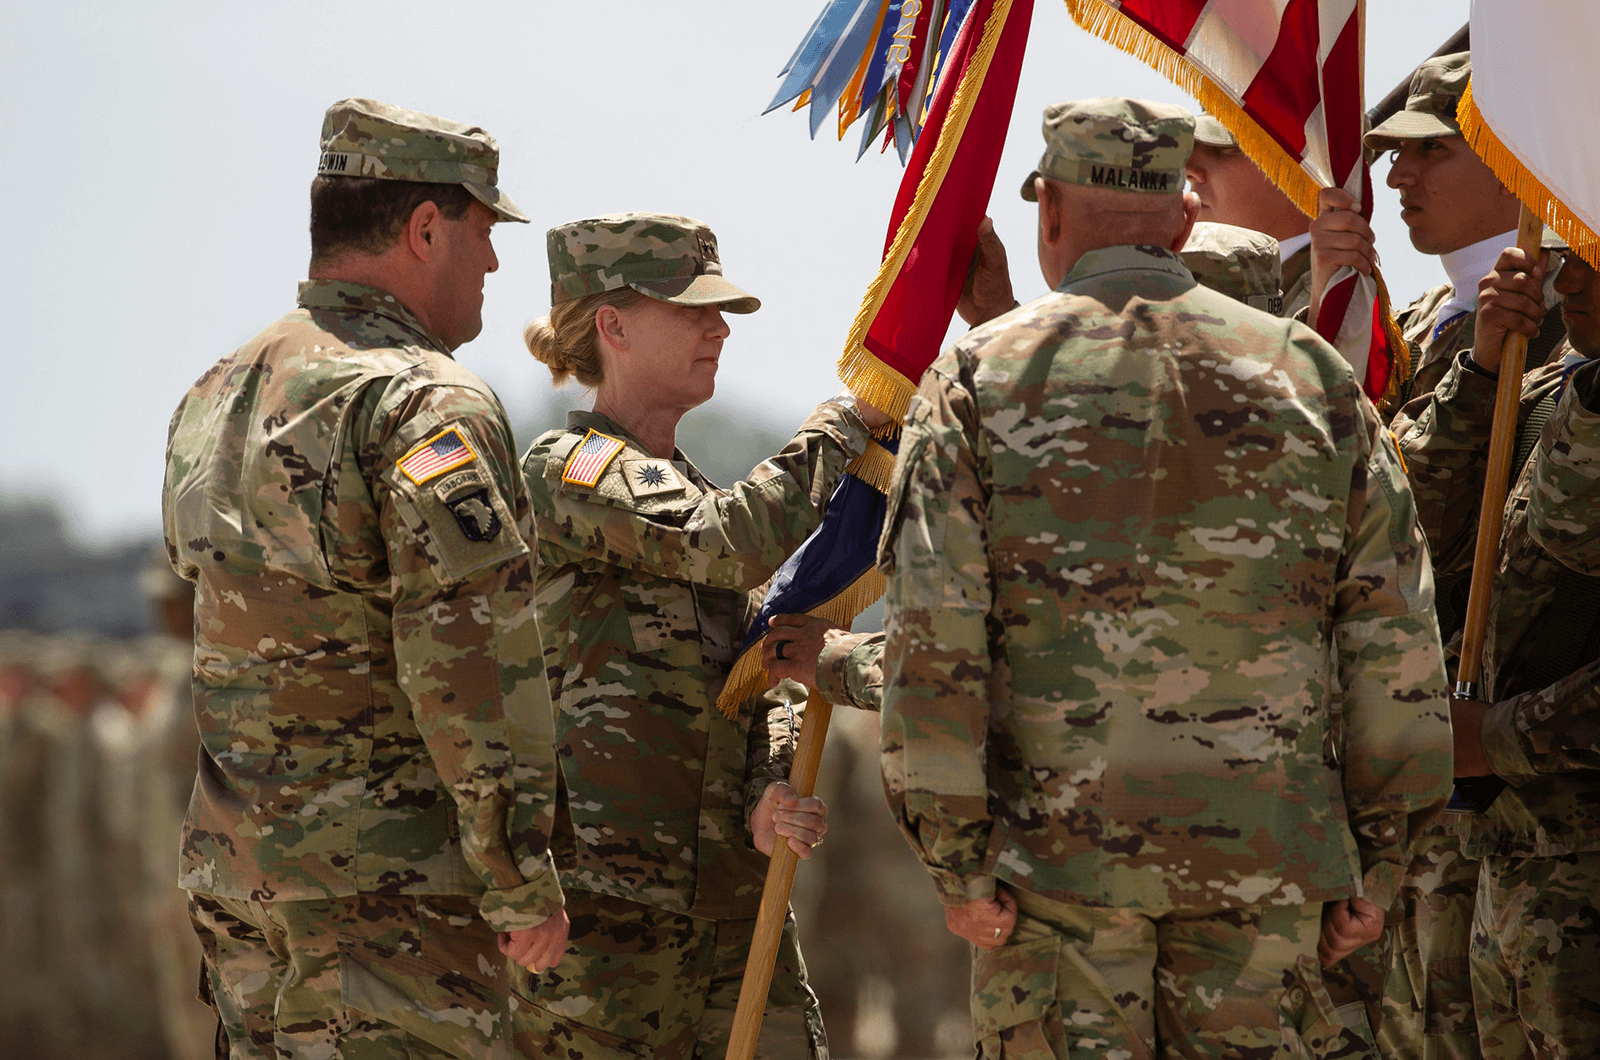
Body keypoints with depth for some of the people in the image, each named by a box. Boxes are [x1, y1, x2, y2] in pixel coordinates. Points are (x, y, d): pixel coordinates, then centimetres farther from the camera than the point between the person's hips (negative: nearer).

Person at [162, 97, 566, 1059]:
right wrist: (523, 880, -13)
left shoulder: (213, 401, 15)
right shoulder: (427, 402, -13)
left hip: (235, 871, 9)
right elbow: (471, 662, -19)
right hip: (389, 876, -8)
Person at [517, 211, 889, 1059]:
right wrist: (846, 421, -10)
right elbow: (741, 541, -22)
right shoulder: (567, 472, -6)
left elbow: (768, 686, 12)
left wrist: (769, 799, -9)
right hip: (605, 895, -7)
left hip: (733, 892, 7)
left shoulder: (692, 500, 19)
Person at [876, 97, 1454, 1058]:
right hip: (1267, 860, 2)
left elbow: (933, 638, -7)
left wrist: (957, 859, -4)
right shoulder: (1312, 375, 7)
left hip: (1056, 845, -2)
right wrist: (1379, 858, 9)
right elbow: (1396, 639, 5)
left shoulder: (982, 379, 1)